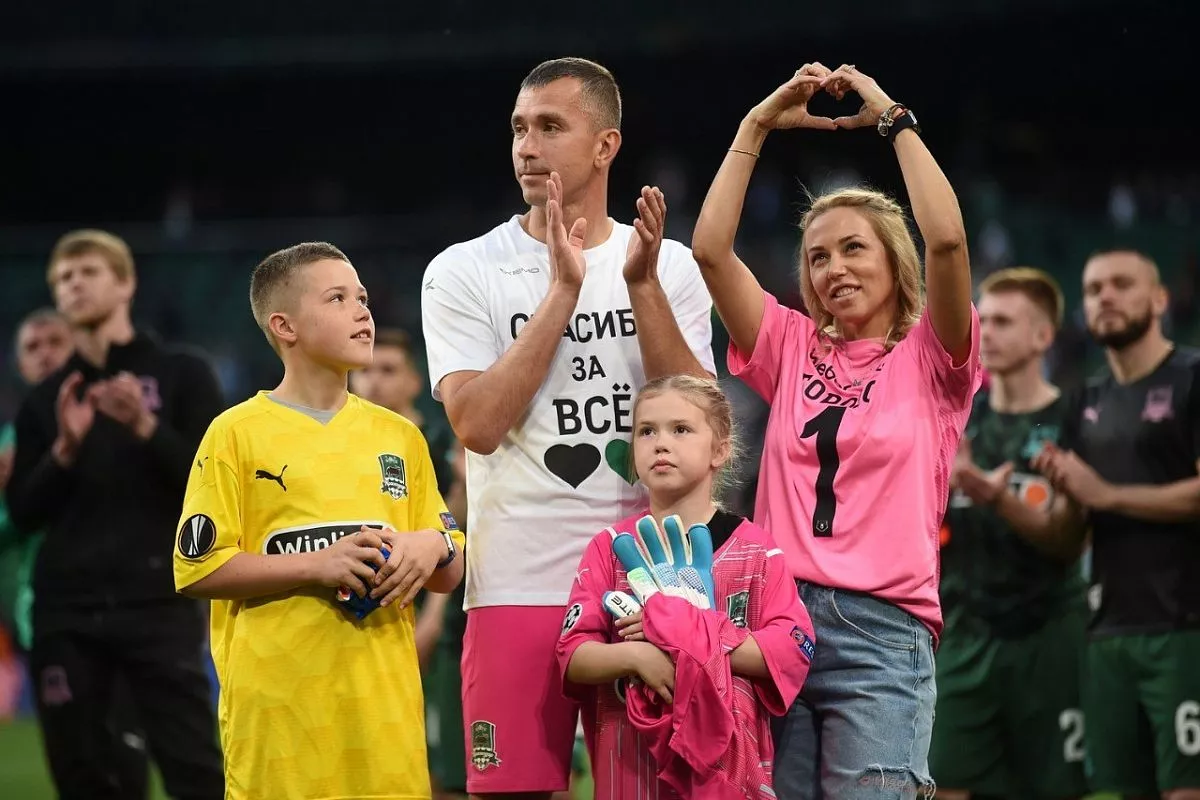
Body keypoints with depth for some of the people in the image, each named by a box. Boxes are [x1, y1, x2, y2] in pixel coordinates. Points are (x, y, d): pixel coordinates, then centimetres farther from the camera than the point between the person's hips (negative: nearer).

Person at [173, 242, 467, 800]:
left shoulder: (400, 436, 16)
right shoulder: (237, 434, 0)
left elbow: (450, 575, 19)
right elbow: (198, 569, -6)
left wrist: (433, 548, -5)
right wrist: (318, 566, -15)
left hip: (382, 705, 4)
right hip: (278, 707, -4)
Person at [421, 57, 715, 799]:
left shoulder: (672, 268, 8)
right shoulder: (463, 273, 2)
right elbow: (479, 424, -11)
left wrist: (642, 285, -11)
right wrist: (563, 288, -13)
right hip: (518, 589, -1)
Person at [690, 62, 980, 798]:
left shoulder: (929, 359, 6)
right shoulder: (793, 350, 15)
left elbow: (947, 239, -10)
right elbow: (711, 250, 6)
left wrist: (894, 121, -3)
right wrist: (756, 128, 6)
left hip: (881, 627, -3)